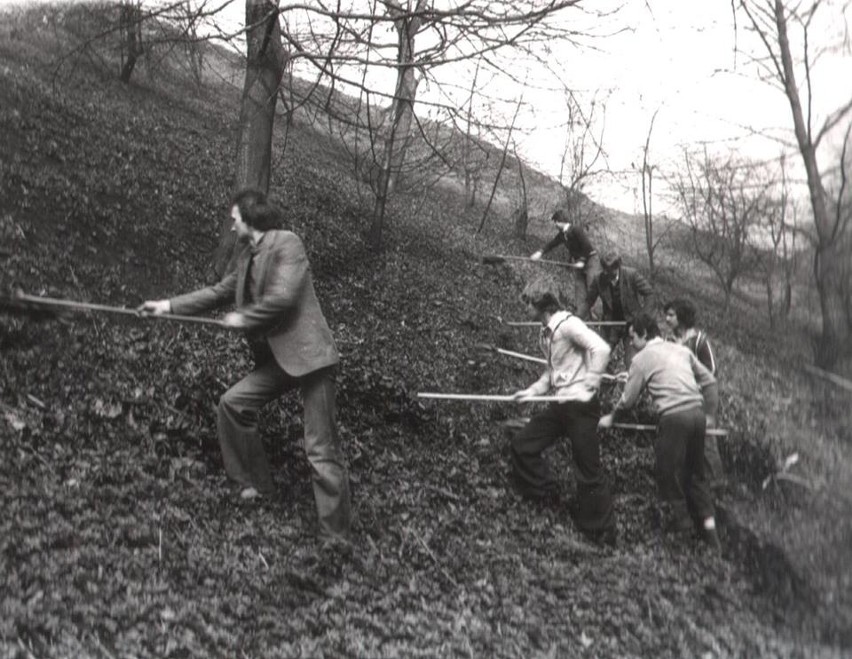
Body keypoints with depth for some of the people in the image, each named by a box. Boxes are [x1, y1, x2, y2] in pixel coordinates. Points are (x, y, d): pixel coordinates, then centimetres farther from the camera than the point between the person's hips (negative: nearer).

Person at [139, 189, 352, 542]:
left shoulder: (287, 243, -11)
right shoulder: (248, 256, 15)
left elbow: (283, 297, -21)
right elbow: (220, 291, 22)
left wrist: (243, 318, -7)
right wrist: (170, 305, 19)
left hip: (308, 354, -9)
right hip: (276, 357, 9)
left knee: (321, 449, -7)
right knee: (232, 403, 8)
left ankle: (337, 535, 1)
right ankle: (258, 484, 24)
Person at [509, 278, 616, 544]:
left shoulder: (568, 323, -15)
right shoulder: (546, 333, 13)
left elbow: (601, 349, -25)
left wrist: (589, 386, -21)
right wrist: (532, 391, 11)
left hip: (580, 406, -9)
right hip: (560, 404, 9)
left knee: (588, 471, -2)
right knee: (521, 446, 9)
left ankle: (602, 532, 12)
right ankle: (545, 495, 25)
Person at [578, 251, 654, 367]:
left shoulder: (632, 275, -17)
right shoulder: (599, 280, -12)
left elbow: (649, 293, -9)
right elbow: (588, 302, -4)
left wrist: (640, 314, -14)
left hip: (631, 322, -2)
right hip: (611, 323, 3)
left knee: (631, 361, -4)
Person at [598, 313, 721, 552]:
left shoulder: (642, 358, 2)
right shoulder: (681, 349, 18)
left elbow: (628, 399, 6)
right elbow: (710, 382, 18)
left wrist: (611, 417, 22)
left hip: (674, 417, -6)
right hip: (697, 413, 6)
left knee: (669, 473, 6)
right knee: (695, 472, 17)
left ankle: (679, 524, 11)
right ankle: (709, 526, 15)